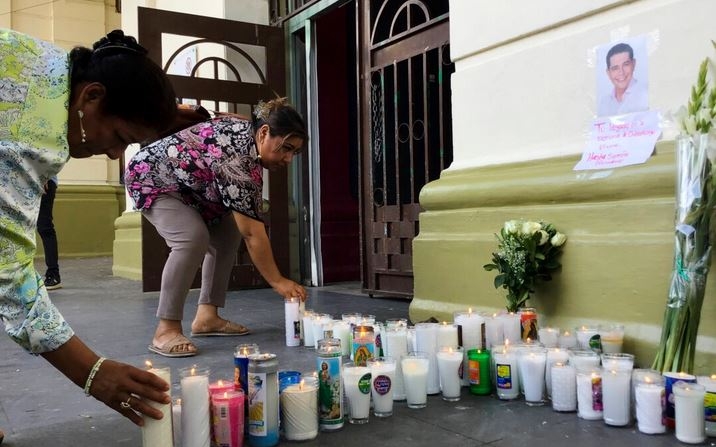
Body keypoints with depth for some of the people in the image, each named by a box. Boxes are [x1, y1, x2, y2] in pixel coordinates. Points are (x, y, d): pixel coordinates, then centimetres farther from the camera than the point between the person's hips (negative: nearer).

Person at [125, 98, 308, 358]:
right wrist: (277, 282, -29)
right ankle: (166, 331, -24)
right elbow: (252, 233, -34)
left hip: (185, 183, 10)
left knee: (228, 234, 1)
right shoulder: (237, 160, -35)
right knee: (193, 238, -30)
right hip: (152, 177, -10)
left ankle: (206, 317, 4)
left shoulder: (247, 133, -8)